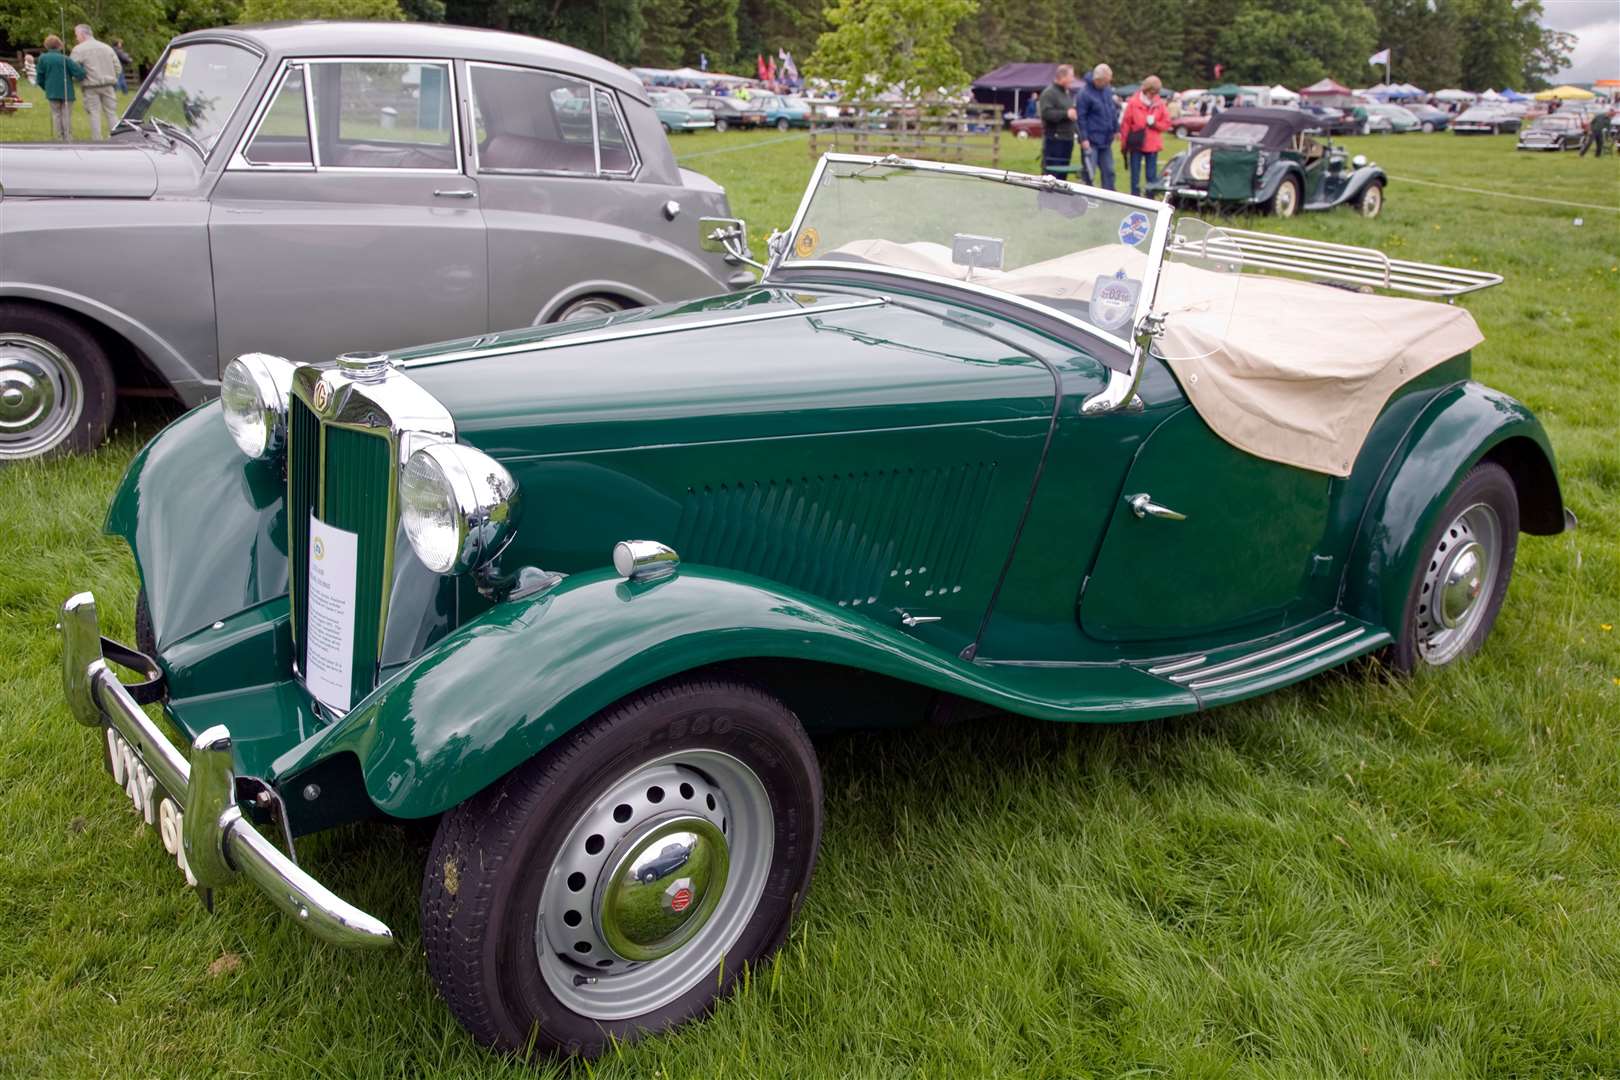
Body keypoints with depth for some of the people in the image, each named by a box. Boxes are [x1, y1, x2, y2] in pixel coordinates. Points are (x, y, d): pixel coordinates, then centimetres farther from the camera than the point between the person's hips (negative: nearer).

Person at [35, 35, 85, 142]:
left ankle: (59, 139, 8)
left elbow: (39, 78, 3)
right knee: (67, 116, 3)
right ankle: (68, 140, 0)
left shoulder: (42, 58, -1)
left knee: (56, 115, 11)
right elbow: (80, 73, -14)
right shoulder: (65, 59, -9)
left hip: (52, 93, 2)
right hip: (67, 92, -2)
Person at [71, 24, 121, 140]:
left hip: (91, 87, -4)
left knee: (94, 114, 0)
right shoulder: (107, 47, 12)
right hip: (108, 85, 4)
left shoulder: (78, 49, -3)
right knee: (112, 113, 7)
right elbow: (118, 68, 10)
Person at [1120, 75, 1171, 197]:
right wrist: (1125, 142, -3)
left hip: (1152, 145, 2)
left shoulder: (1159, 103, 2)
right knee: (1135, 174, 5)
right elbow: (1125, 123, -3)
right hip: (1136, 144, -2)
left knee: (1152, 175, 5)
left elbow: (1166, 123, 5)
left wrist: (1155, 123, -14)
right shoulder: (1133, 102, -6)